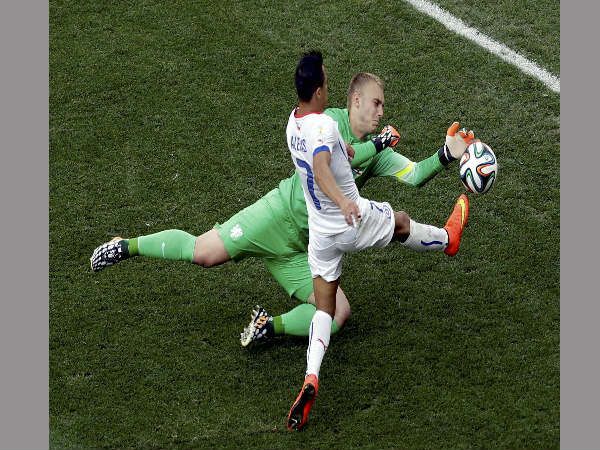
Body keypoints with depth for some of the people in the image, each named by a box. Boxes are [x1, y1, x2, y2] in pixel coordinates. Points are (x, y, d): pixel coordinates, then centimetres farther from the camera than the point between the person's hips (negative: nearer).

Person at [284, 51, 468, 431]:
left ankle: (311, 378, -12)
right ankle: (447, 239, 56)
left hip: (321, 232, 7)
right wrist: (344, 200, -61)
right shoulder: (324, 125, -25)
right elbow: (321, 169, -45)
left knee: (324, 309, 7)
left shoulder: (293, 123, 3)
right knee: (402, 221, 26)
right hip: (355, 222, -7)